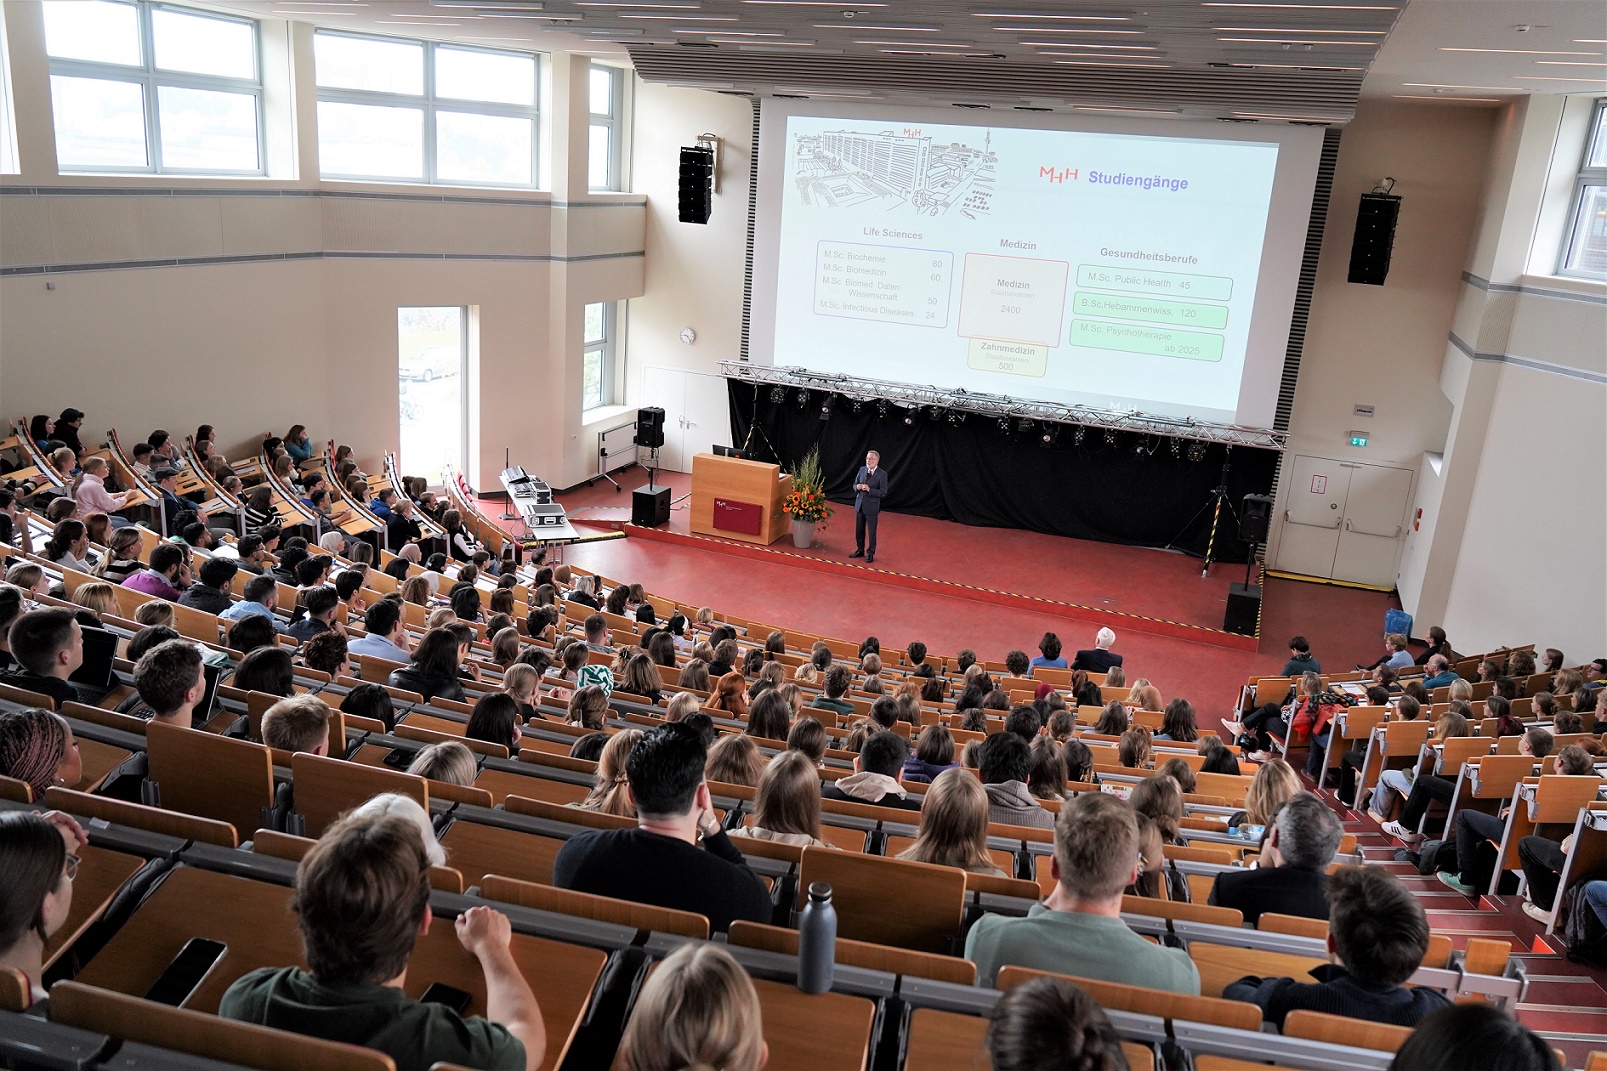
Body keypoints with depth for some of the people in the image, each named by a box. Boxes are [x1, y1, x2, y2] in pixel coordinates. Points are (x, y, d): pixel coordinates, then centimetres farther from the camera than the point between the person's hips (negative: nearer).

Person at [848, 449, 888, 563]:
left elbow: (883, 493, -14)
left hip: (872, 507, -5)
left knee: (871, 531, 5)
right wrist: (857, 487, -12)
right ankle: (860, 550, 31)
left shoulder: (882, 474, -12)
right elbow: (855, 484, 13)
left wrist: (869, 490, -26)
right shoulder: (862, 469, 4)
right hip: (859, 504, 5)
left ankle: (870, 554, 18)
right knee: (859, 530, 15)